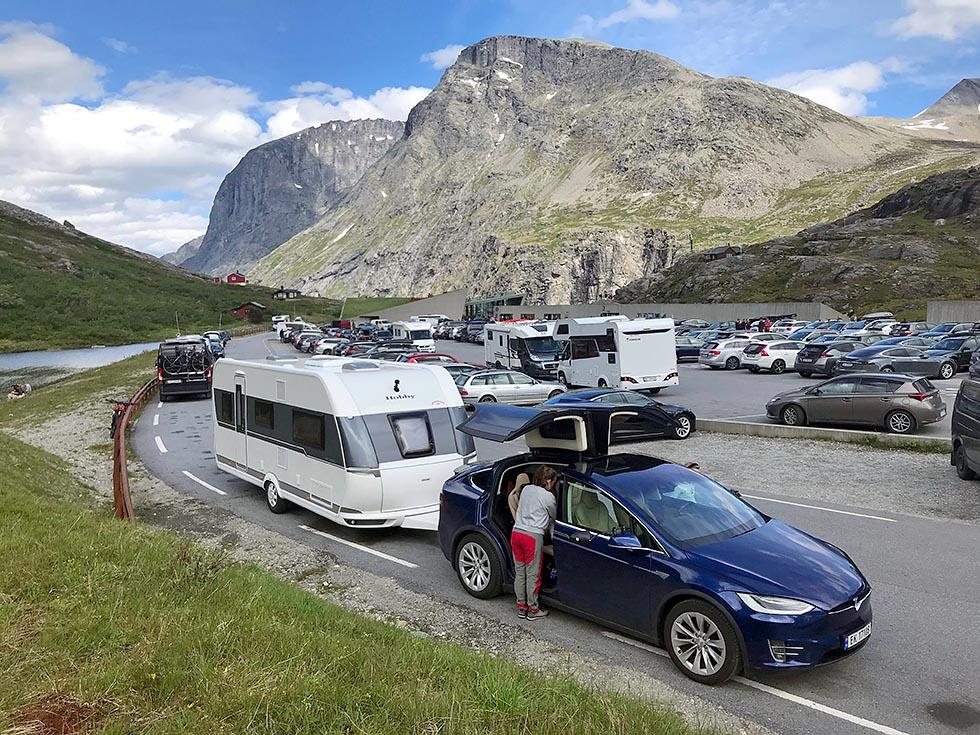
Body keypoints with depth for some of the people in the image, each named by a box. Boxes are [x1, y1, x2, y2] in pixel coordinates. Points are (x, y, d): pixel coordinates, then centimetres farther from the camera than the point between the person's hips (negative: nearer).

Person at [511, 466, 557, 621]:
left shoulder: (526, 489, 12)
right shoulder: (548, 497, -4)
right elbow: (553, 519, 11)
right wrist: (546, 525, 31)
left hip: (516, 532, 6)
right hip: (533, 536, -6)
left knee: (519, 572, 13)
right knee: (533, 574, 4)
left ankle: (521, 607, 22)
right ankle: (533, 610, 13)